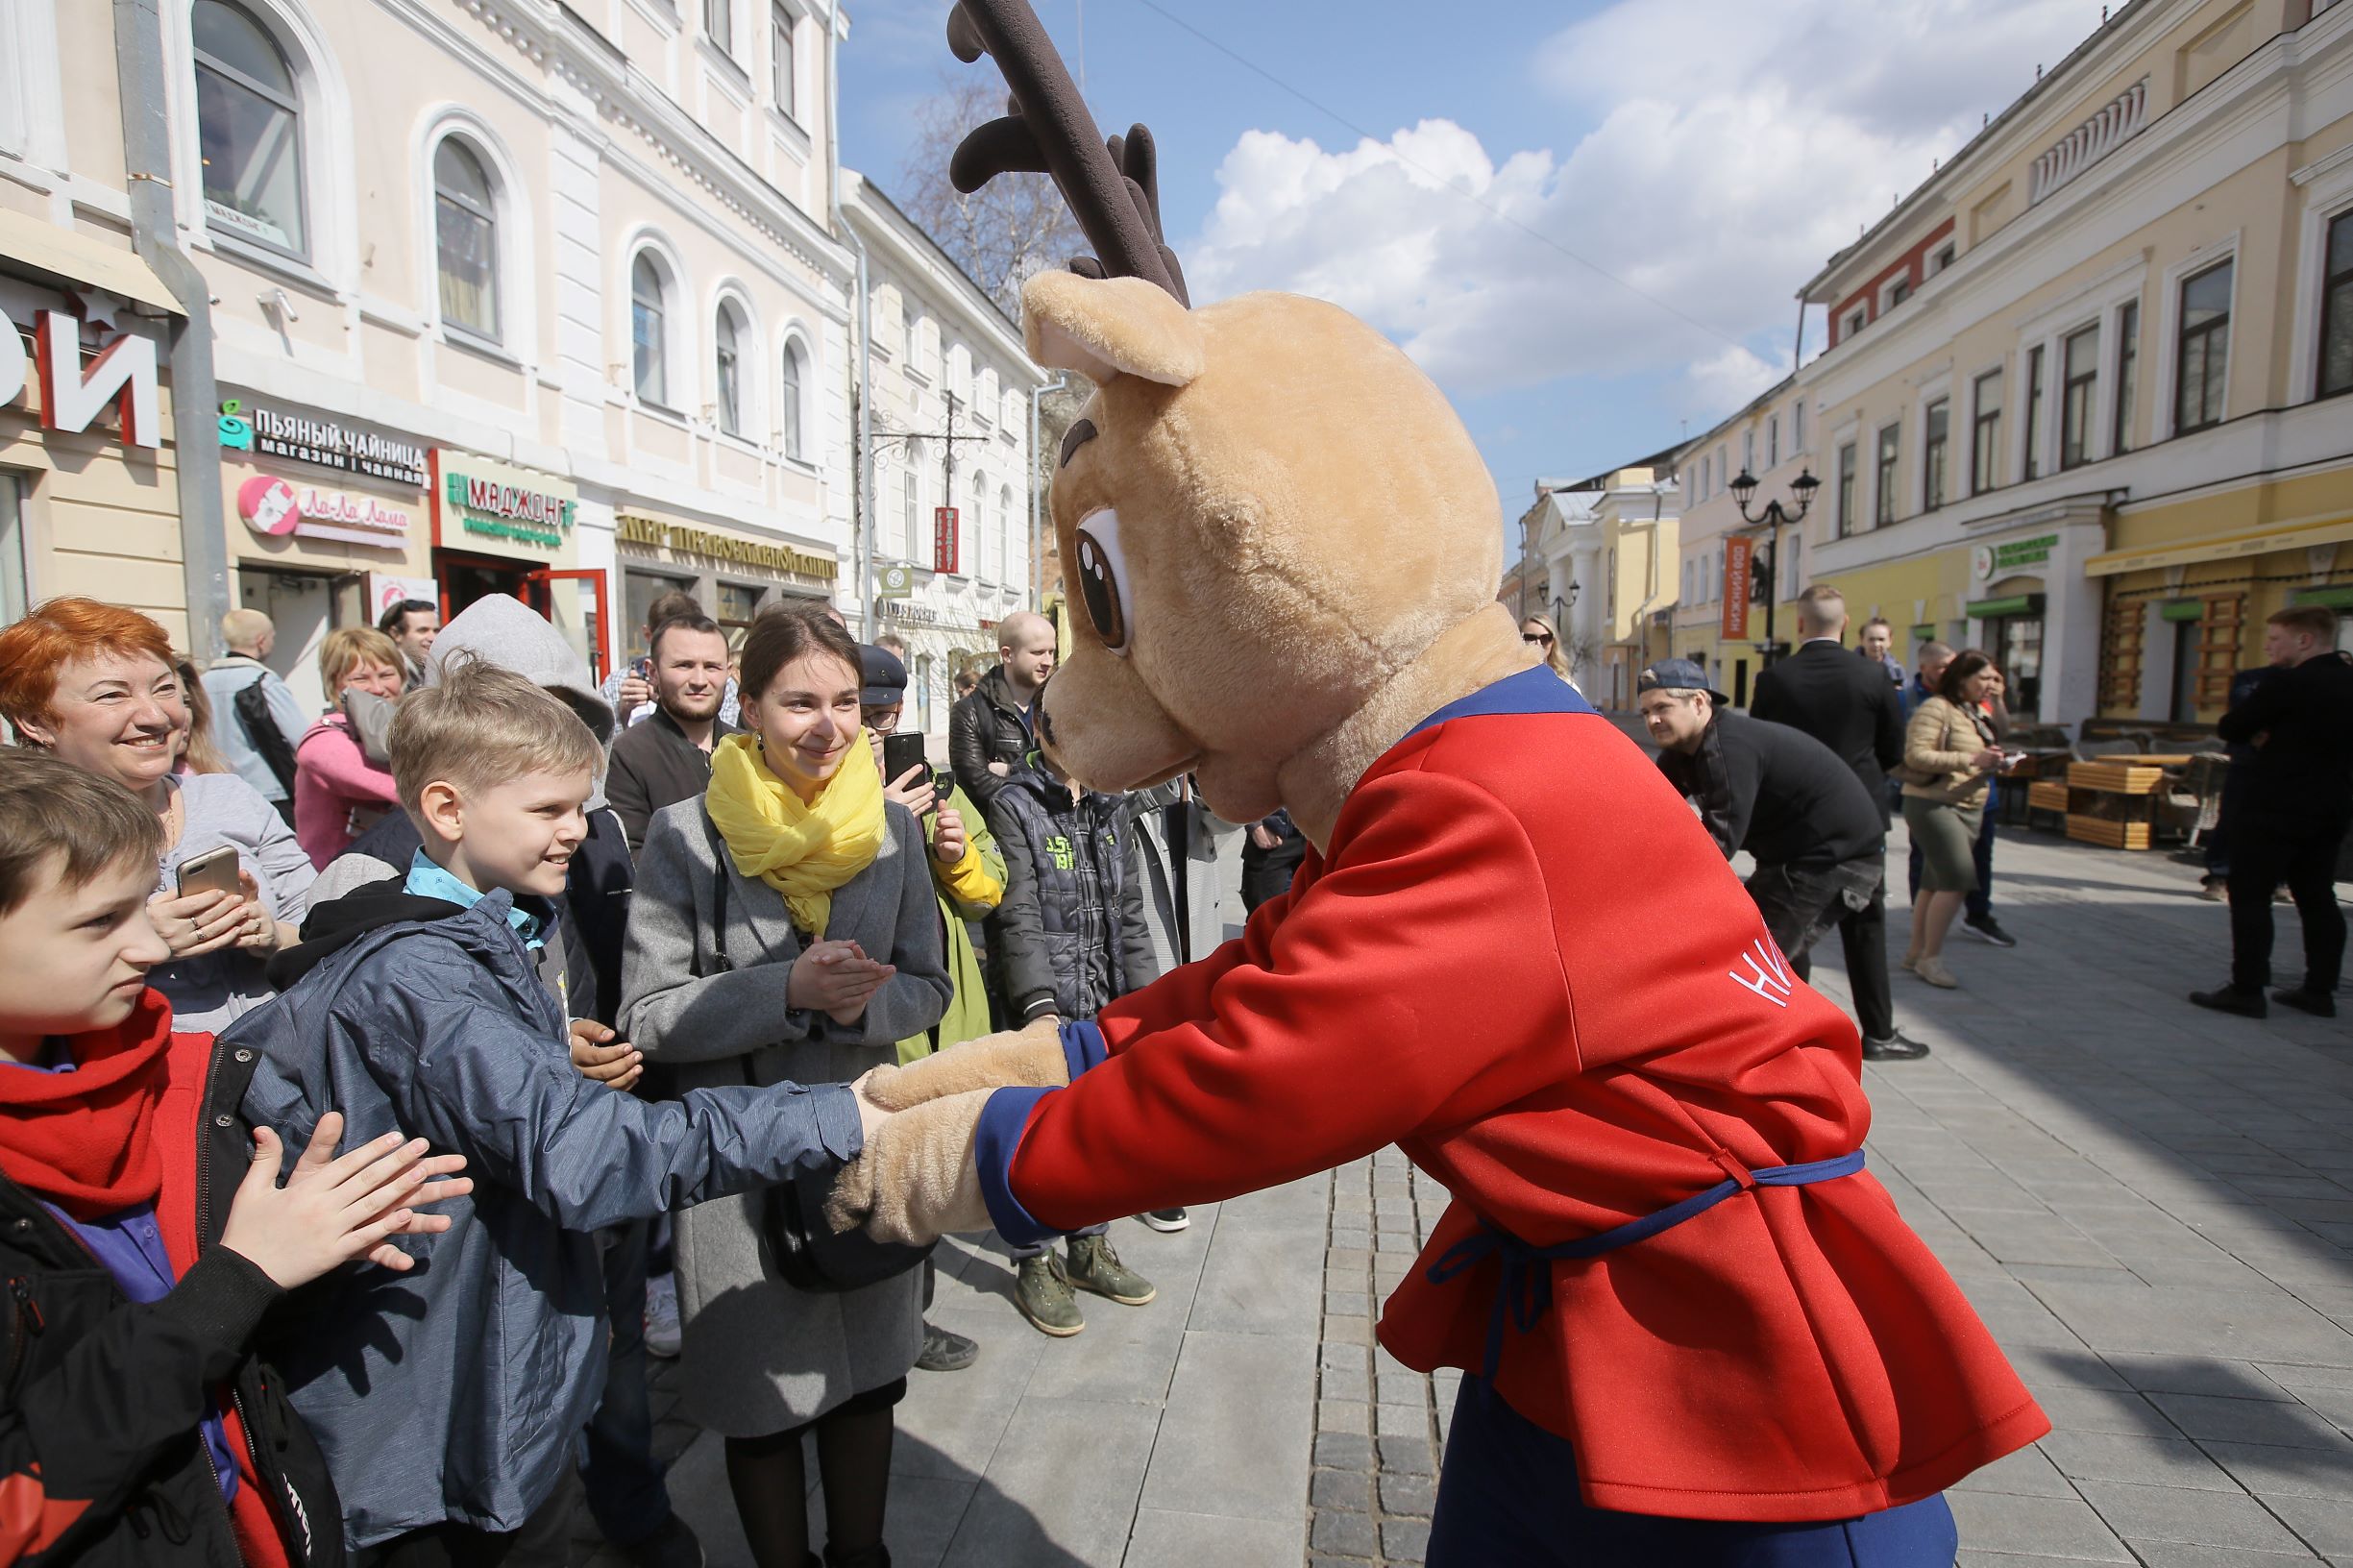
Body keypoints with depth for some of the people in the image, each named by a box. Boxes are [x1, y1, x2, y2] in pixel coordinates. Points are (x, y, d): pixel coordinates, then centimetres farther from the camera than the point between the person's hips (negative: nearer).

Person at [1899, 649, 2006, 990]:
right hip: (1933, 804, -9)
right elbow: (1915, 755, -21)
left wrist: (1993, 762, 5)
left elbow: (1992, 741, 29)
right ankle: (1931, 956, -5)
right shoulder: (1935, 709, -12)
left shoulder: (1977, 712, 16)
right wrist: (1971, 759, -23)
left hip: (1969, 808, 9)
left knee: (1935, 883, 10)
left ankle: (1916, 952, 17)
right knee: (1957, 881, -15)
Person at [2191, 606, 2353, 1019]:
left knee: (2250, 896, -3)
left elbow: (2230, 728, -14)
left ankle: (2247, 990, -4)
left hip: (2276, 810, -8)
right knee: (2317, 898, 13)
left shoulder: (2289, 684, -17)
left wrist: (2259, 734, 6)